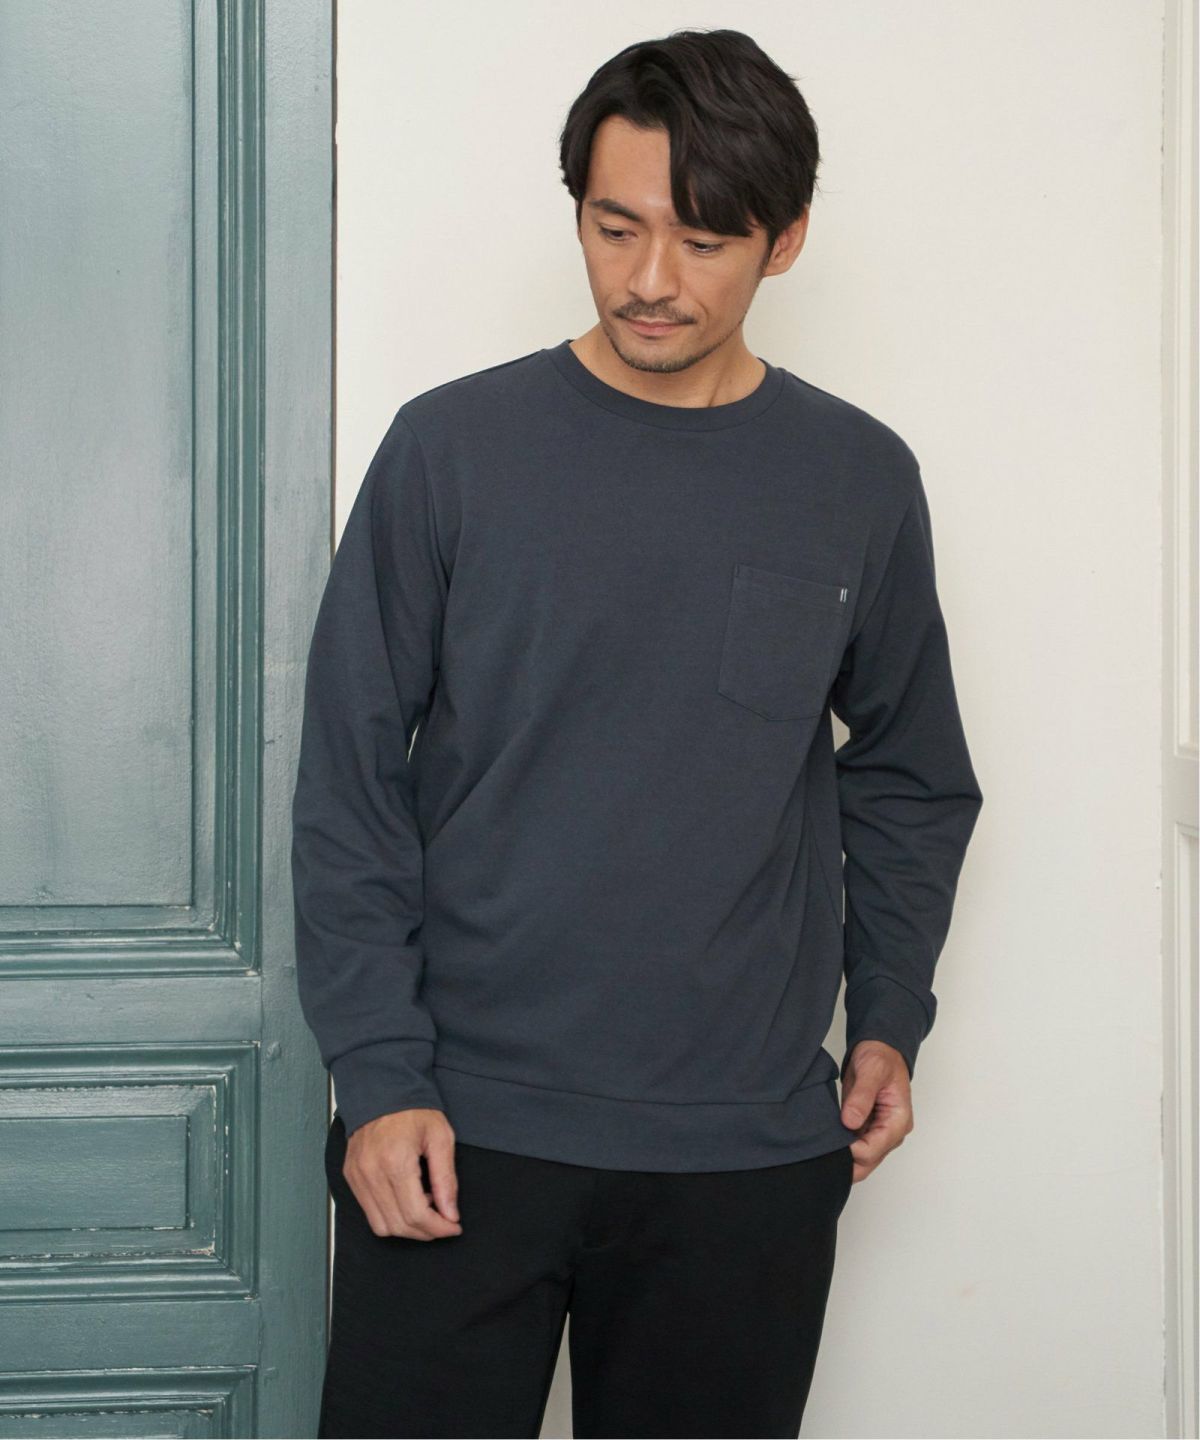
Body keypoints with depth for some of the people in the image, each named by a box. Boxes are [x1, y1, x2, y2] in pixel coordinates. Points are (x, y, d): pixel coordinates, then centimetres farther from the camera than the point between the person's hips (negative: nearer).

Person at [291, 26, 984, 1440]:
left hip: (749, 1159, 2)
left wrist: (888, 1016, 7)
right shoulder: (450, 448, -3)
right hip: (459, 1135, -1)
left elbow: (909, 781, 15)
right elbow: (350, 786, -2)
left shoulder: (860, 482, 3)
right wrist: (380, 1074, -8)